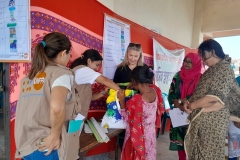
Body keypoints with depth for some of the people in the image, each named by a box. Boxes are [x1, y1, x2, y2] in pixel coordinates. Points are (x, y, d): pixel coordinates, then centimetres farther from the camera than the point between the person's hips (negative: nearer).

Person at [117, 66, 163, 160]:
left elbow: (127, 119, -18)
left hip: (138, 136, -6)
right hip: (151, 133, 6)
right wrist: (135, 87, 1)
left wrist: (122, 100, -18)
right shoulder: (155, 90, -15)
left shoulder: (136, 100, -34)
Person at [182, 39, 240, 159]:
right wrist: (189, 102, -4)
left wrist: (191, 105, -12)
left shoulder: (224, 68, -12)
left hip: (212, 121, -8)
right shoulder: (211, 70, 14)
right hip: (201, 120, 8)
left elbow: (215, 97, -21)